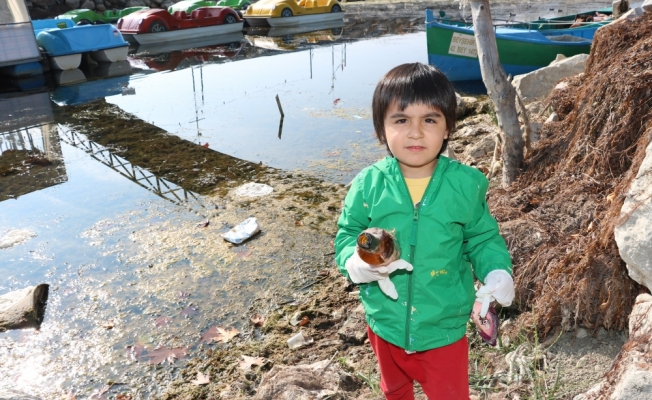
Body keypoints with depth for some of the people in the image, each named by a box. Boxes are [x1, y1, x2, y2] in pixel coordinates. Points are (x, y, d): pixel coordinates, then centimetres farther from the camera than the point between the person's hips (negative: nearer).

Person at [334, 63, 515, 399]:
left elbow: (483, 239, -2)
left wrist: (497, 273, -20)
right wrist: (357, 262, -26)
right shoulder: (368, 185, -16)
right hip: (386, 324, 2)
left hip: (444, 328, -1)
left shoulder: (466, 184, -16)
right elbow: (347, 235, -5)